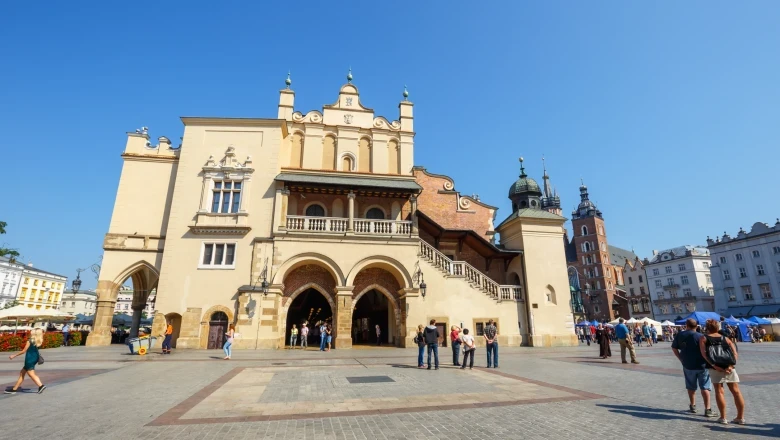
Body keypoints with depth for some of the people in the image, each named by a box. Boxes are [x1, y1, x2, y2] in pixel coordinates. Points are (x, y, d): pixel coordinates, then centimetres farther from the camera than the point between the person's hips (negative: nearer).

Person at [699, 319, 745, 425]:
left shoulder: (704, 338, 5)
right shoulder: (725, 338, 13)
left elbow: (704, 354, -9)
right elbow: (735, 353, 2)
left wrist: (714, 365, -11)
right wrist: (730, 365, -7)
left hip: (715, 367, -3)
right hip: (729, 367, 3)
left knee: (719, 391, 4)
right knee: (736, 391, 11)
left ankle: (723, 418, 6)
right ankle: (740, 417, 18)